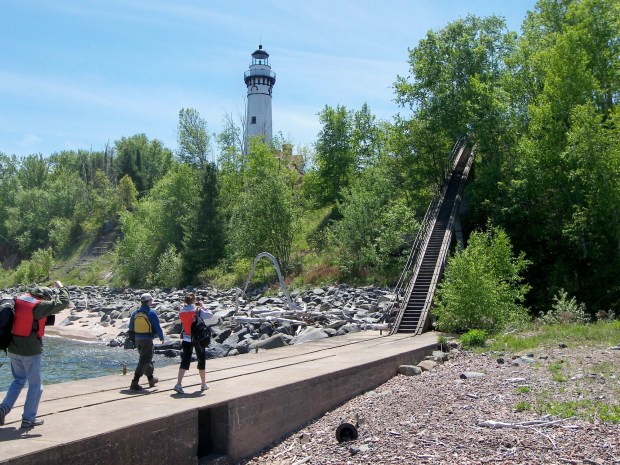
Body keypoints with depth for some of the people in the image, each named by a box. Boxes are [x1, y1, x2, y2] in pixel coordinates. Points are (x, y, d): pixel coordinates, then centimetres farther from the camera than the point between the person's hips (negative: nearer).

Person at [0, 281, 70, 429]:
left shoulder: (19, 299, 2)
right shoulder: (40, 305, -18)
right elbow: (64, 302, -13)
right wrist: (60, 287, 2)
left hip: (13, 349, 7)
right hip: (30, 351, -7)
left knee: (18, 380, 24)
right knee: (35, 385, 7)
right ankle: (28, 419, 13)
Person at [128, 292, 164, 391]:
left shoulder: (135, 313, 7)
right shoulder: (151, 313, -11)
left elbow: (131, 328, 13)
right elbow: (157, 327, -9)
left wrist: (133, 339, 26)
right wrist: (161, 337, 5)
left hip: (137, 340, 7)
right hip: (147, 340, -7)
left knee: (146, 359, 22)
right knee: (144, 361, -3)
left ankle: (151, 379, 35)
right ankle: (135, 382, -12)